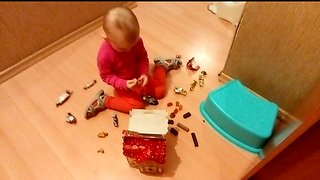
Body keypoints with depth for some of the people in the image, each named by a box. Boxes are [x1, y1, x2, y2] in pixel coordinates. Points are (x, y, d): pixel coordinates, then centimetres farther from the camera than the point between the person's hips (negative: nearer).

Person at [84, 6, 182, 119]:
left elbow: (143, 57, -5)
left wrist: (144, 74, -22)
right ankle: (104, 101, -4)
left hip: (138, 77, 4)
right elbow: (106, 76, -18)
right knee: (136, 106, -20)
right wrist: (124, 84, -31)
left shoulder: (136, 41, -22)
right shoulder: (104, 55, -32)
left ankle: (161, 65, 28)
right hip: (123, 85, -3)